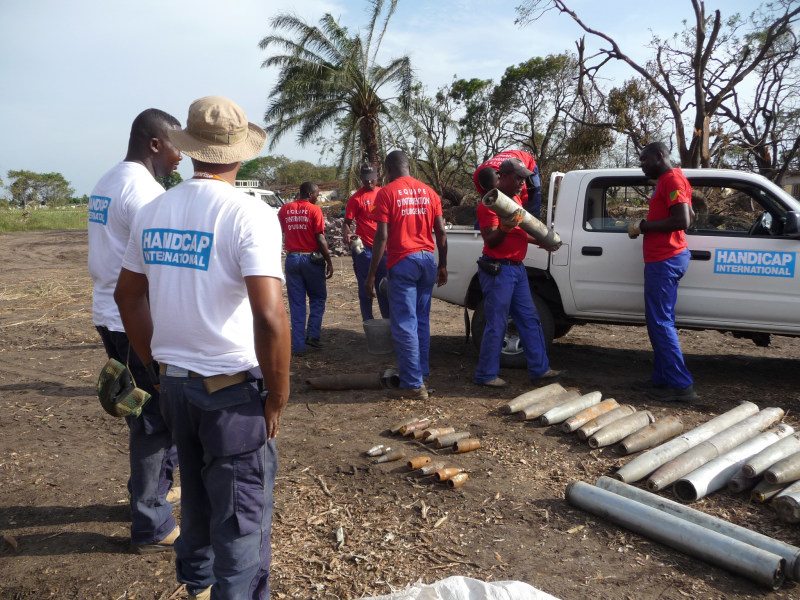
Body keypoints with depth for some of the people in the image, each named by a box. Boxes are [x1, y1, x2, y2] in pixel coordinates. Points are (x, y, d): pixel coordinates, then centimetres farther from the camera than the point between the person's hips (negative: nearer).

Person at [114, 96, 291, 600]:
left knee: (198, 497, 28)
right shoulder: (250, 215, -17)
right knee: (242, 521, 9)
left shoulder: (153, 213, 3)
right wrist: (278, 397, -14)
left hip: (175, 384, 7)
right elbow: (270, 316, -26)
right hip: (234, 390, -7)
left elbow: (128, 295, 13)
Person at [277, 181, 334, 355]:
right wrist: (329, 261, -8)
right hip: (311, 258, -3)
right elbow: (320, 239, -12)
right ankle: (313, 335, 7)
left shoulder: (284, 210, 5)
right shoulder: (314, 210, -8)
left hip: (292, 258, 4)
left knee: (296, 303, 7)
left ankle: (298, 346, 8)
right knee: (318, 298, 15)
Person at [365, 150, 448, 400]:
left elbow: (382, 236, -11)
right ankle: (421, 374, 24)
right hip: (428, 259, 6)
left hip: (402, 262, -6)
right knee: (422, 321, 15)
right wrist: (443, 265, 17)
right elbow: (441, 232, 9)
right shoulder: (428, 192, 11)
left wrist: (371, 275, -9)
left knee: (405, 325, -2)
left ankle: (413, 384, 0)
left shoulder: (387, 193, -5)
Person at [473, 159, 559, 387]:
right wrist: (504, 228, -37)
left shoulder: (515, 199, 16)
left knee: (530, 320, 12)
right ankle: (486, 375, 6)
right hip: (498, 270, -9)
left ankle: (539, 368, 21)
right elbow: (491, 241, -19)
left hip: (517, 268, 9)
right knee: (496, 324, -5)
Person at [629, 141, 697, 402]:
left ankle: (681, 385, -6)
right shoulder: (668, 181, 20)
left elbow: (682, 221, -23)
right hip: (664, 258, 11)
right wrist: (645, 225, 17)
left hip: (665, 260, -11)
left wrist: (644, 226, -14)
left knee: (660, 322, -9)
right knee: (660, 321, 11)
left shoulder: (672, 180, -13)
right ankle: (662, 379, 16)